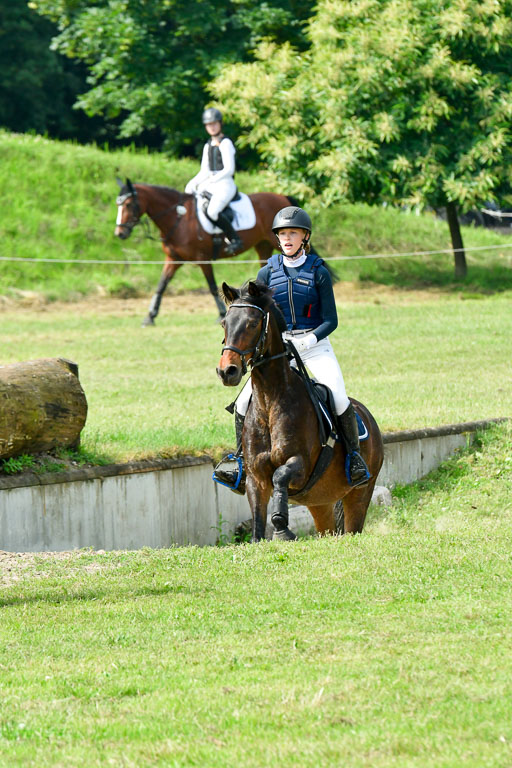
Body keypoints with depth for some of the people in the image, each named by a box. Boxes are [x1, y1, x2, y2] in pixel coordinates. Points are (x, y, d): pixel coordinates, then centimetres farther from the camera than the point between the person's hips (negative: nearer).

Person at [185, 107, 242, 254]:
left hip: (225, 185, -9)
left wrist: (209, 182, -20)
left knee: (212, 210, -32)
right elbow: (204, 171, 17)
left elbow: (229, 170, -15)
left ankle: (235, 239, -20)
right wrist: (193, 183, -1)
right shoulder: (208, 146, 17)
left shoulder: (225, 143, -8)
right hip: (211, 185, 9)